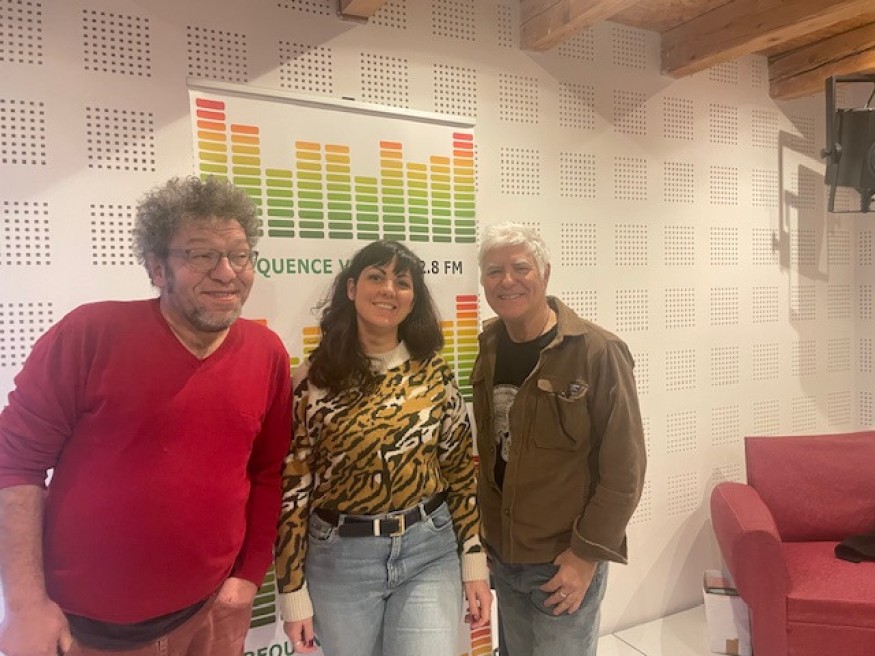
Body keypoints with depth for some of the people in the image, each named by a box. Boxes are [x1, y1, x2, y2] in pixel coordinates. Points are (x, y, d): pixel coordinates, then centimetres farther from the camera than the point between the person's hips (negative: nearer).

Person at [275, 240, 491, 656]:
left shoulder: (433, 371, -3)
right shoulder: (313, 379, -9)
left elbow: (461, 468, 2)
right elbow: (292, 486, -5)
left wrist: (475, 565, 1)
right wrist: (293, 591, -3)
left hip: (429, 551, 1)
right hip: (339, 559, 0)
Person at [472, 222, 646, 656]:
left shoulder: (597, 352, -18)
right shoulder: (489, 346, 0)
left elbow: (623, 469, -16)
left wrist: (587, 554, -15)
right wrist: (484, 533, 9)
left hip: (564, 557, -5)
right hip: (502, 554, 6)